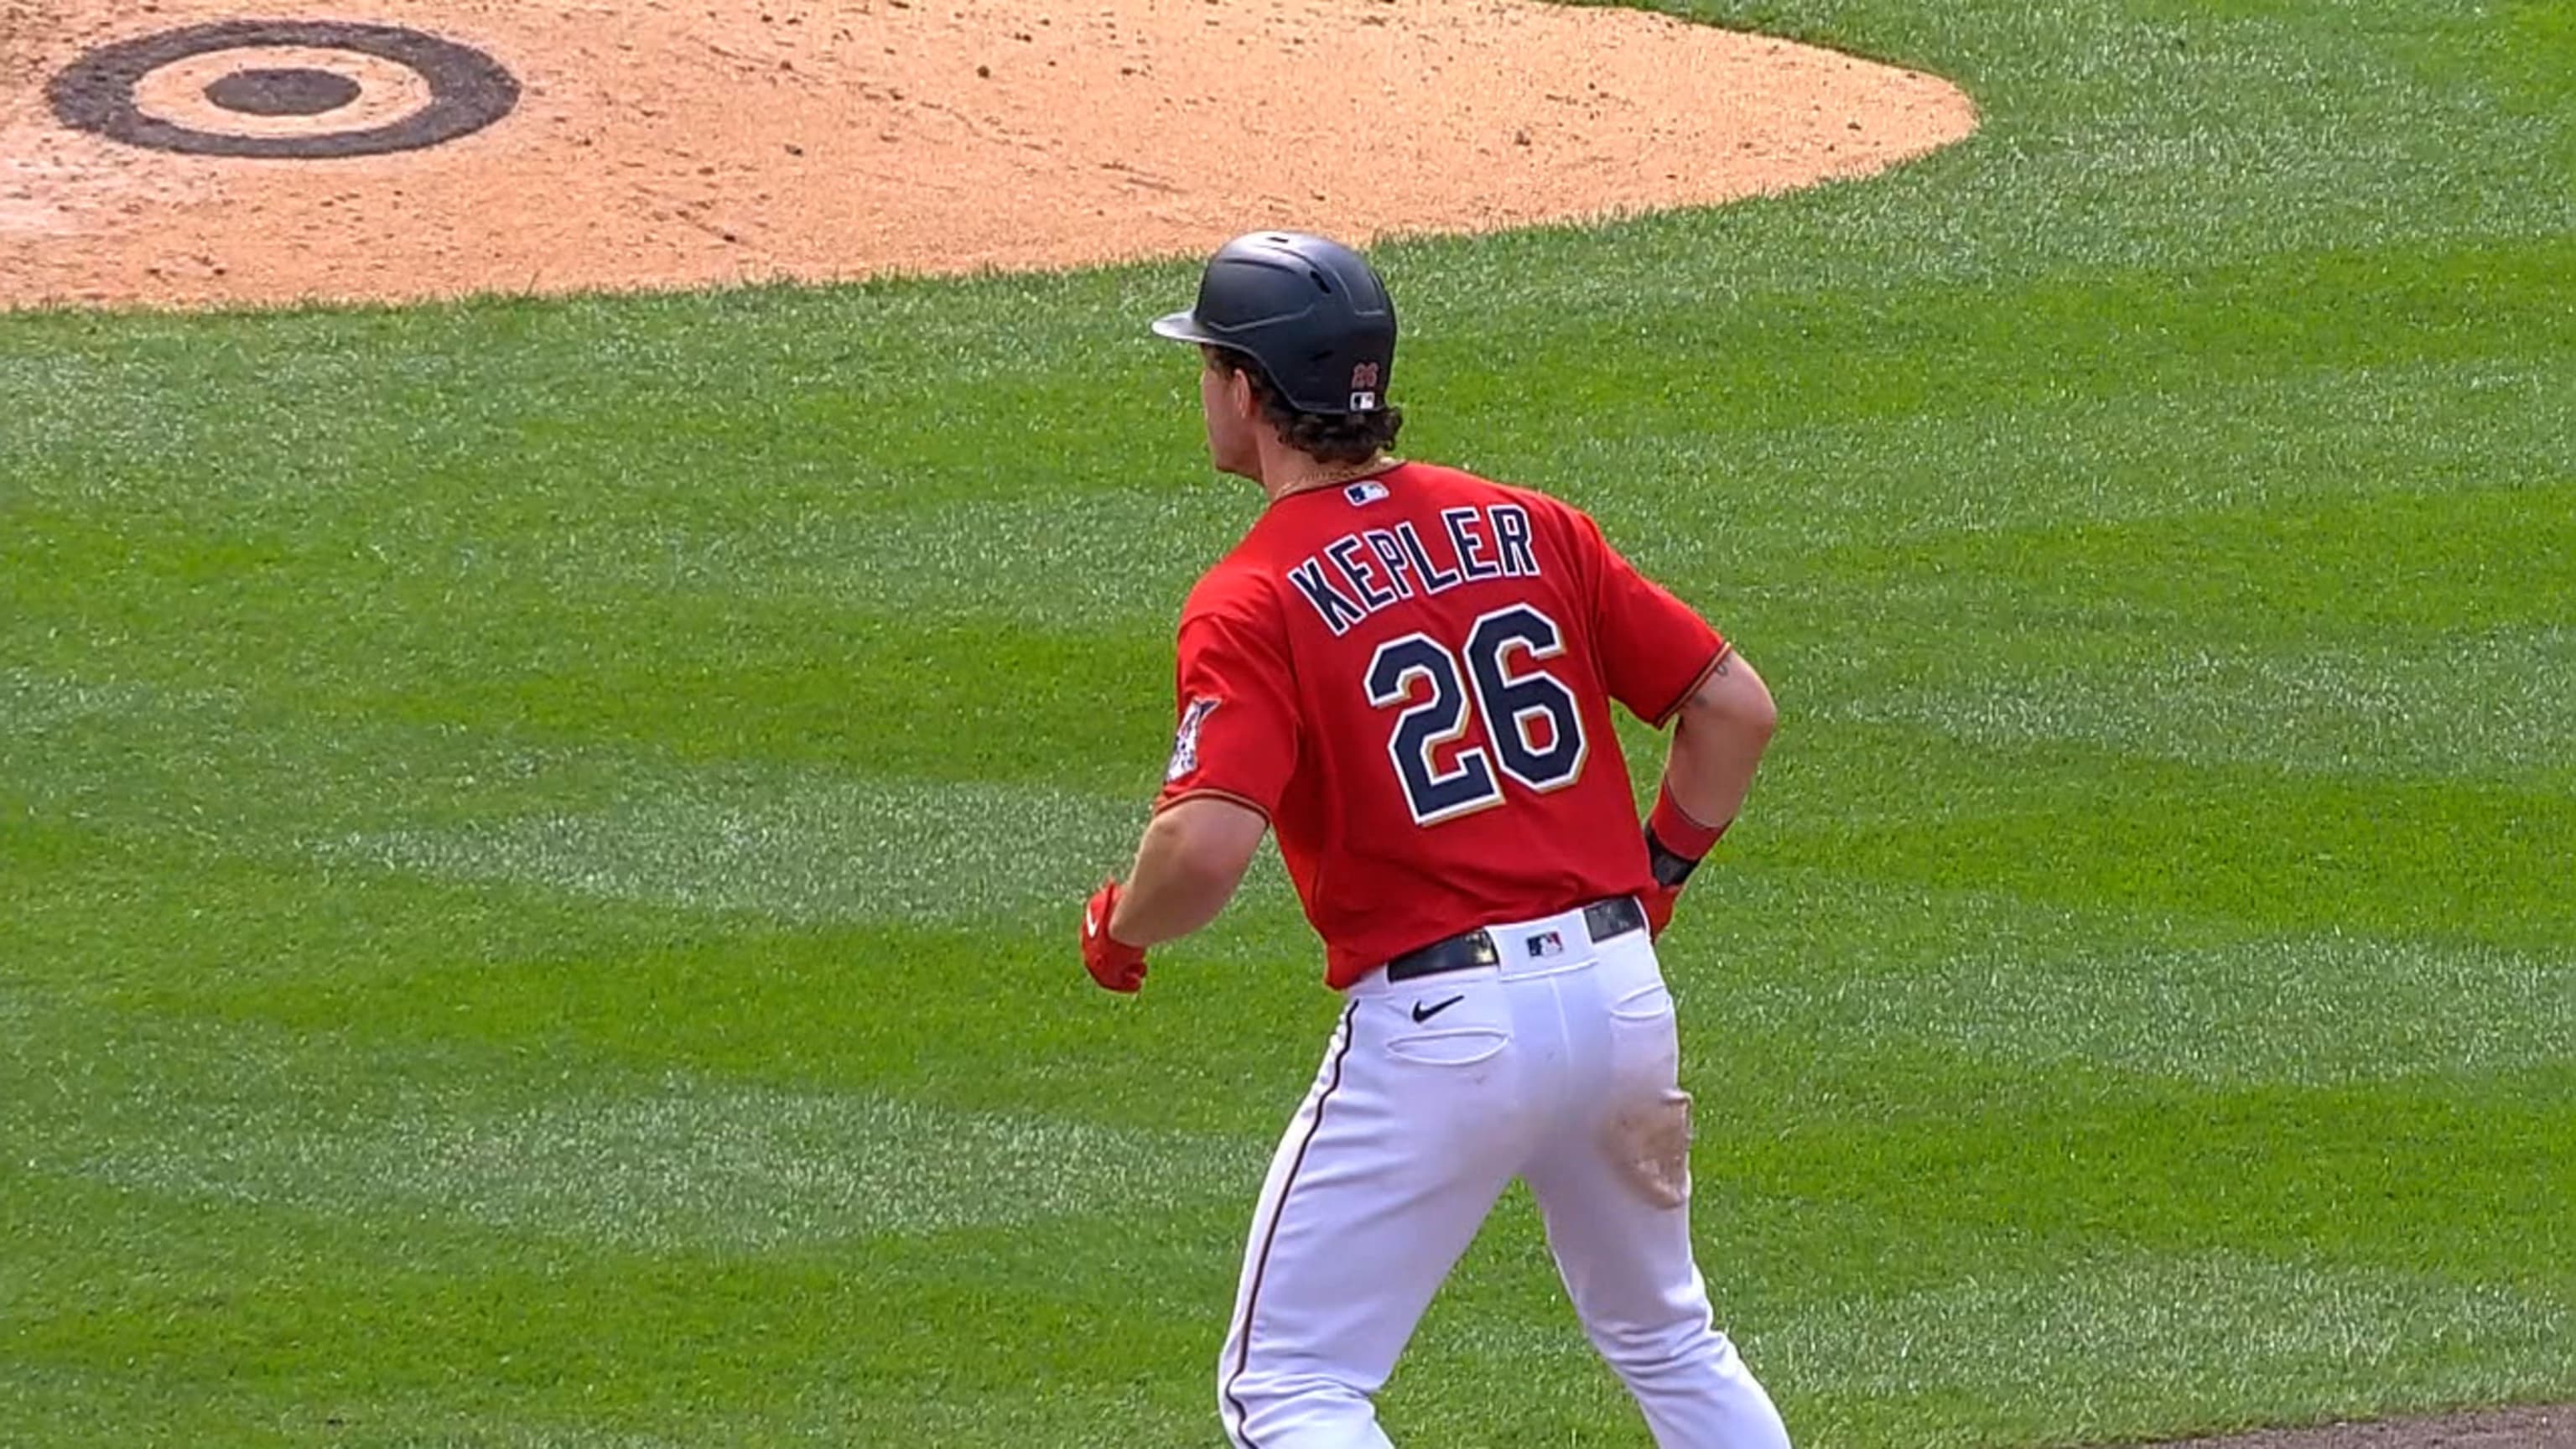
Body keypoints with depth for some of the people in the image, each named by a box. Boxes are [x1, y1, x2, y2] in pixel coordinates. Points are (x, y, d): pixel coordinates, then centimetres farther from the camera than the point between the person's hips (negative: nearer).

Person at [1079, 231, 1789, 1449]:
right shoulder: (1528, 528, 7)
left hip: (1439, 1026, -6)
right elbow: (1736, 707, 7)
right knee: (1668, 1345, 25)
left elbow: (1207, 847, -24)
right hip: (1621, 988, 6)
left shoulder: (1252, 602, -10)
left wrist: (1116, 929, -3)